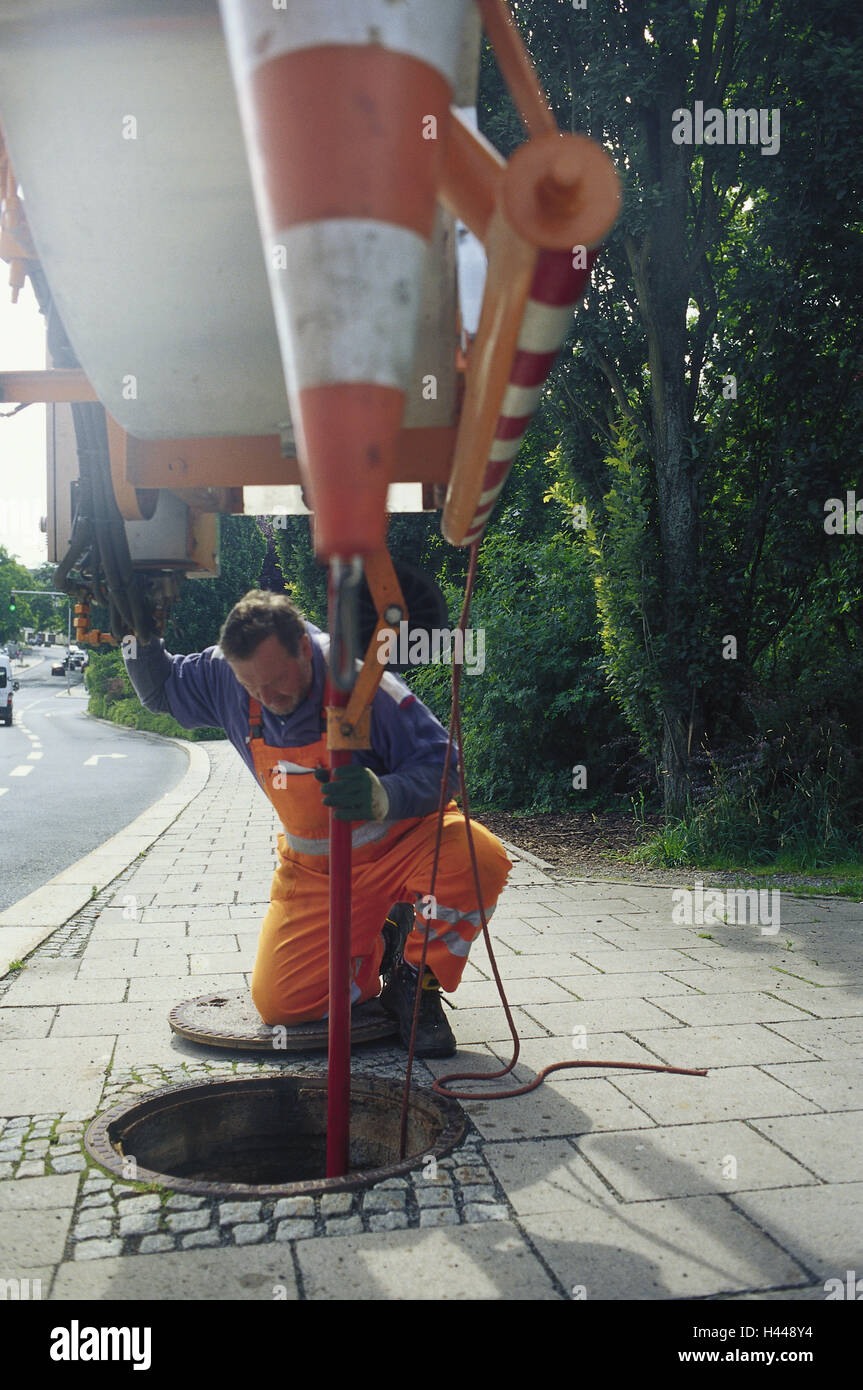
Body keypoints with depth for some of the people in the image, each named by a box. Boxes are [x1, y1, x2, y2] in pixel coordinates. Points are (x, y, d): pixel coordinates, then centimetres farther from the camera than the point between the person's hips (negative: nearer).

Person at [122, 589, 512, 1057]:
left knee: (479, 857, -36)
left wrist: (381, 797, -43)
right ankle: (379, 944, 21)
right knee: (279, 1004, -7)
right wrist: (139, 635, -12)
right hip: (314, 868, 4)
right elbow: (160, 689, 9)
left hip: (402, 842, -3)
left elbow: (440, 764, -23)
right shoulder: (224, 677, -12)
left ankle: (415, 983, -9)